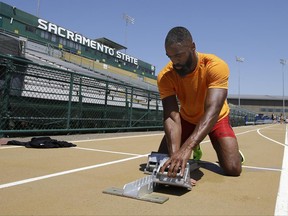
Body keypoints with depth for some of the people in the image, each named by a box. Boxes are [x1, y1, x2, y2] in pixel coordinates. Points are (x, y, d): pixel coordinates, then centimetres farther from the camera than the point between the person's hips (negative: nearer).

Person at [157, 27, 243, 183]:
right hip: (187, 119, 3)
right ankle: (196, 150, 24)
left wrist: (187, 147, -58)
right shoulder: (165, 76, -26)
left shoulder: (216, 66, -34)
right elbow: (171, 117, -32)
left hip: (216, 118, -2)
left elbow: (212, 111, -44)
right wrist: (175, 154, -49)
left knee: (233, 168, -18)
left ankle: (235, 153, 20)